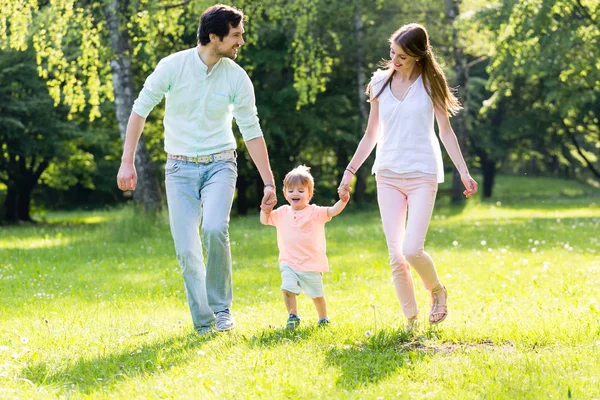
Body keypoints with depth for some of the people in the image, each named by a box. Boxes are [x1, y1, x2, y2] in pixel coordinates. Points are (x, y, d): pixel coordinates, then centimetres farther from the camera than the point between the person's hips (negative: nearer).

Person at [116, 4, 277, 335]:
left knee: (214, 230, -25)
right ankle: (203, 323, 9)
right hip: (180, 168, 0)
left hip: (219, 164, 0)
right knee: (186, 250, -7)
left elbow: (252, 132, 2)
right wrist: (127, 162, -4)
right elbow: (140, 110, 0)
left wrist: (269, 182, 1)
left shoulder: (237, 77, -4)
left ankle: (222, 308, -6)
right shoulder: (173, 66, -9)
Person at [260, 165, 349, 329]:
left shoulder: (314, 212, -5)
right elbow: (265, 220, 16)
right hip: (288, 263, 2)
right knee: (288, 289, -18)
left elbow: (332, 211, -16)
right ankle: (293, 316, -1)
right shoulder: (282, 213, 7)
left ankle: (323, 319, 30)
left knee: (316, 294, 10)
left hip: (311, 264, -2)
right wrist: (265, 210, -5)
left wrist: (343, 200, -33)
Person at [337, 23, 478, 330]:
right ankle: (410, 320, 7)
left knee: (413, 250, -16)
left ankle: (437, 290, 13)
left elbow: (446, 132, 3)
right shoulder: (380, 83, 8)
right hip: (388, 175, 3)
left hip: (422, 175, -3)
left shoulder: (430, 83, 1)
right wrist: (350, 172, 13)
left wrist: (464, 172, -5)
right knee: (396, 256, -4)